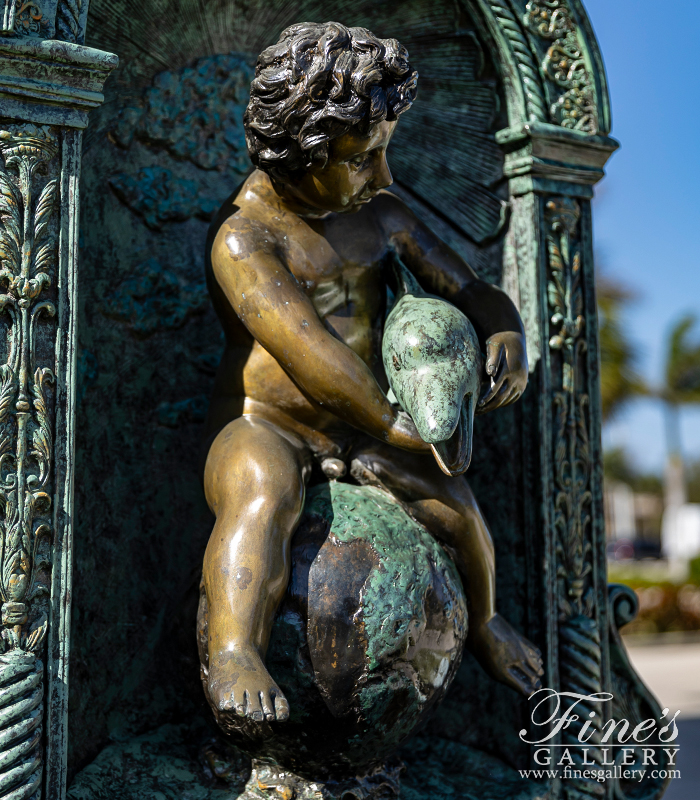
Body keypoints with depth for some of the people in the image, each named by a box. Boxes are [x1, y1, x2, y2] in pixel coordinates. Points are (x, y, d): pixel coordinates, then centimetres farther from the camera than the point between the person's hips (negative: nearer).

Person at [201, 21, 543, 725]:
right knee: (264, 498, -39)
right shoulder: (244, 236, -17)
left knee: (458, 510, -6)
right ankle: (234, 654, -43)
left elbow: (468, 289, 12)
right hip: (263, 428, -6)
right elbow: (305, 346, -27)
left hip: (357, 430, 6)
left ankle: (483, 621, 24)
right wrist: (393, 425, -25)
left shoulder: (381, 214, 7)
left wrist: (505, 335, -11)